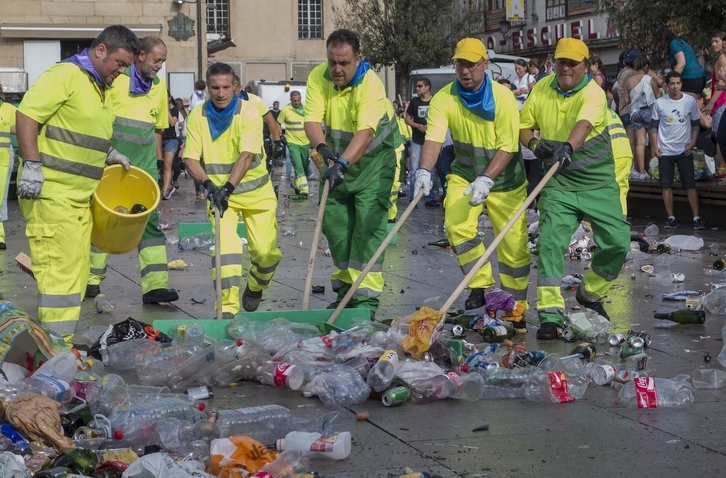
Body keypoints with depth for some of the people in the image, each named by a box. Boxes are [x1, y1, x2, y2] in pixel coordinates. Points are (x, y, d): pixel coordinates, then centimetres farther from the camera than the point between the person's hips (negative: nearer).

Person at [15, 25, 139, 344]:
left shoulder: (101, 88, 18)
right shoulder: (65, 74, -11)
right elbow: (26, 116, -18)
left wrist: (107, 154, 15)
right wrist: (32, 165, -22)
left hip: (80, 195, 10)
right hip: (51, 192, -10)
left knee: (76, 271, 11)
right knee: (60, 269, -11)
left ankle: (64, 343, 18)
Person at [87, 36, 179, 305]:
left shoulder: (159, 85, 11)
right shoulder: (116, 78, -7)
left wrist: (157, 161, 16)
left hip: (144, 164, 5)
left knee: (151, 221, -4)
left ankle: (155, 285, -8)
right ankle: (92, 280, 16)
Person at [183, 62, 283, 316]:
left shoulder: (249, 111, -14)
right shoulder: (198, 116, -6)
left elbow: (247, 155, -24)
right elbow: (190, 158, -10)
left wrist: (227, 187, -36)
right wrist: (208, 184, -29)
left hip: (256, 192, -1)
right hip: (219, 192, 1)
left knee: (265, 251, -2)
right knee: (225, 245, -19)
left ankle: (255, 287, 31)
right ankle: (227, 307, -20)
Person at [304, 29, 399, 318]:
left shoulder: (371, 84, -26)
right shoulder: (318, 77, -11)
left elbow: (365, 132, -37)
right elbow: (312, 120, -18)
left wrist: (343, 163, -50)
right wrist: (322, 147, -38)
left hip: (372, 161, -5)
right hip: (338, 160, 5)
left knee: (368, 223, -12)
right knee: (334, 222, 6)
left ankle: (366, 298, -11)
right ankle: (344, 290, 19)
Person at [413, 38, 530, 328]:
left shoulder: (503, 97, -18)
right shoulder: (443, 99, -12)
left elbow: (507, 147, -21)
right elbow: (434, 139, -23)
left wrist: (486, 179, -34)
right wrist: (424, 170, -42)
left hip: (504, 178, -2)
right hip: (465, 174, 2)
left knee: (513, 244, 0)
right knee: (457, 226, -21)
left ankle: (515, 310, 14)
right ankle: (481, 286, -2)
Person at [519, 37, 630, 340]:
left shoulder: (593, 93, -15)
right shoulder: (541, 90, 0)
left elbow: (584, 124, -35)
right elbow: (523, 126, 11)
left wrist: (567, 147, -54)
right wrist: (534, 143, -12)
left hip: (598, 183, -2)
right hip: (559, 183, 2)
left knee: (618, 241, -6)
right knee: (550, 242, -14)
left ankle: (590, 293, 21)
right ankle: (550, 314, -11)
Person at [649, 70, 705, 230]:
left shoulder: (690, 101, 0)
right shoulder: (659, 103, -2)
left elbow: (696, 123, 8)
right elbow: (654, 125, 5)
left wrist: (693, 142, -4)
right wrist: (655, 146, -3)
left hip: (685, 151, 0)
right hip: (665, 151, 0)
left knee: (690, 185, -3)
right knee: (666, 185, 3)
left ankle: (696, 218, -2)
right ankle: (671, 218, 12)